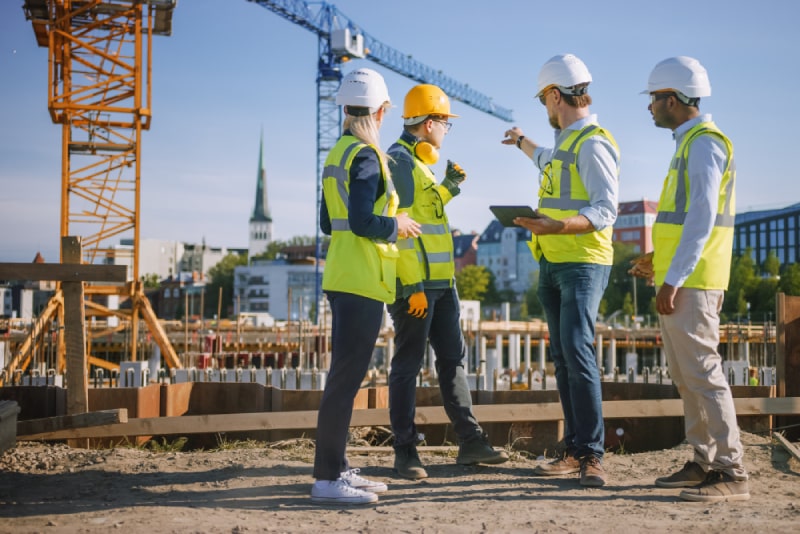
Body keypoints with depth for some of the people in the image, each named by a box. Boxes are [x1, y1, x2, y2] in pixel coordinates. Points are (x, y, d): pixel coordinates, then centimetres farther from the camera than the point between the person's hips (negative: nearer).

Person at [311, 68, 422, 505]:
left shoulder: (336, 154, 15)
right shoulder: (366, 156, -13)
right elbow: (363, 222, -23)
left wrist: (388, 222, 23)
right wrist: (397, 226, -5)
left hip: (342, 278, 10)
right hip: (361, 282, -10)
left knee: (345, 374, 14)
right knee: (346, 376, -8)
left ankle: (337, 469, 20)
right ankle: (326, 479, -6)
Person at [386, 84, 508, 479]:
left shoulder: (419, 163, 19)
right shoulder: (397, 161, -12)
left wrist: (448, 189, 20)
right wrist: (414, 285, -22)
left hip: (440, 281, 10)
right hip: (415, 284, -10)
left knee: (453, 359, 12)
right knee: (407, 366, -2)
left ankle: (471, 443, 19)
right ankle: (405, 453, 5)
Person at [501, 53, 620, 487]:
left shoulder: (593, 143, -13)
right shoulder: (566, 142, 16)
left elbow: (605, 210, -21)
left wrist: (556, 226, -34)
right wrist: (522, 142, 59)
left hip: (583, 263, -9)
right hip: (552, 264, 9)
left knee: (577, 350, -17)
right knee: (562, 357, 7)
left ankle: (592, 455, -14)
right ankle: (574, 451, 10)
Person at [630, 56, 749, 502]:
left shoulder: (704, 142, -12)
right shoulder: (691, 142, 19)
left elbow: (702, 218, -20)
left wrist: (674, 277, -22)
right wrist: (660, 261, 21)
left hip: (689, 283, -10)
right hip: (681, 280, 10)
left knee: (702, 372, -10)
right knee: (687, 376, 11)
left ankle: (732, 473, -8)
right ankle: (705, 464, 17)